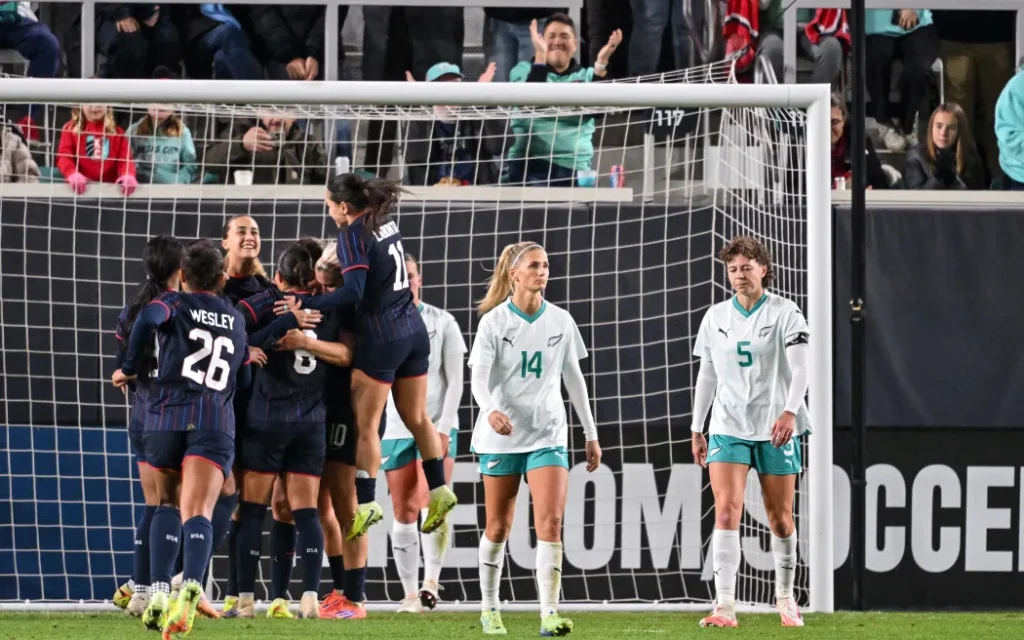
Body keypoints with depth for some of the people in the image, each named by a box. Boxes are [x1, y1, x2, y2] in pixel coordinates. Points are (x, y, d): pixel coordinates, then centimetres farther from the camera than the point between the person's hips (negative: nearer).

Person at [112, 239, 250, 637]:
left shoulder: (175, 304, 9)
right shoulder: (235, 320, 21)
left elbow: (148, 319, -14)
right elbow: (245, 379, 26)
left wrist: (129, 368, -4)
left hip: (167, 416, -1)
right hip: (216, 424, 1)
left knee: (167, 503, 19)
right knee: (198, 511, -15)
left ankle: (159, 591, 2)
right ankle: (191, 586, -41)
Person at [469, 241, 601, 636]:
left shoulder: (560, 321, 4)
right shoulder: (494, 321, -5)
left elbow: (573, 378, 13)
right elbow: (479, 378, -14)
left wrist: (591, 434, 13)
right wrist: (491, 410, -35)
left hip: (548, 435, 1)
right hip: (501, 436, -1)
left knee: (551, 522, -14)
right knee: (498, 528, 7)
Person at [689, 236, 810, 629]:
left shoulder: (785, 313, -4)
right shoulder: (716, 317, 8)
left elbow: (800, 367, -12)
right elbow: (706, 375, 14)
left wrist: (790, 411, -26)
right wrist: (696, 429, 12)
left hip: (775, 428, -2)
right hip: (728, 428, 2)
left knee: (780, 518, 5)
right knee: (726, 511, -14)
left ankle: (785, 597, 26)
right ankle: (725, 607, -19)